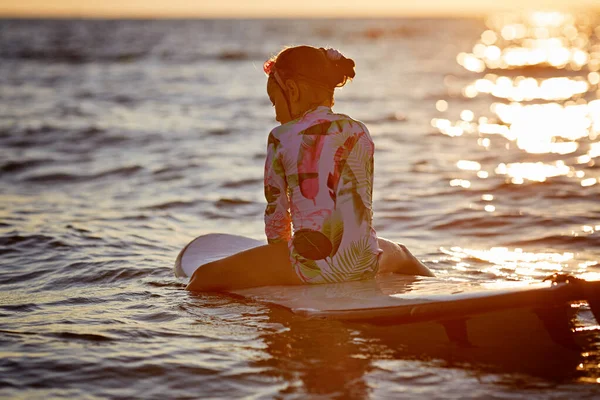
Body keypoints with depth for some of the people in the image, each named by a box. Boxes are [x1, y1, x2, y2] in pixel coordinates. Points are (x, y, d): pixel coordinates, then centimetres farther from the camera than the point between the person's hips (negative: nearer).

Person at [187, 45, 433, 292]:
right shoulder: (359, 133, 10)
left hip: (313, 267, -5)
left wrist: (278, 264, 23)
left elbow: (276, 212, 5)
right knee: (399, 253, 42)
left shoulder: (282, 138, -2)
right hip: (364, 265, 5)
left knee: (205, 276, 4)